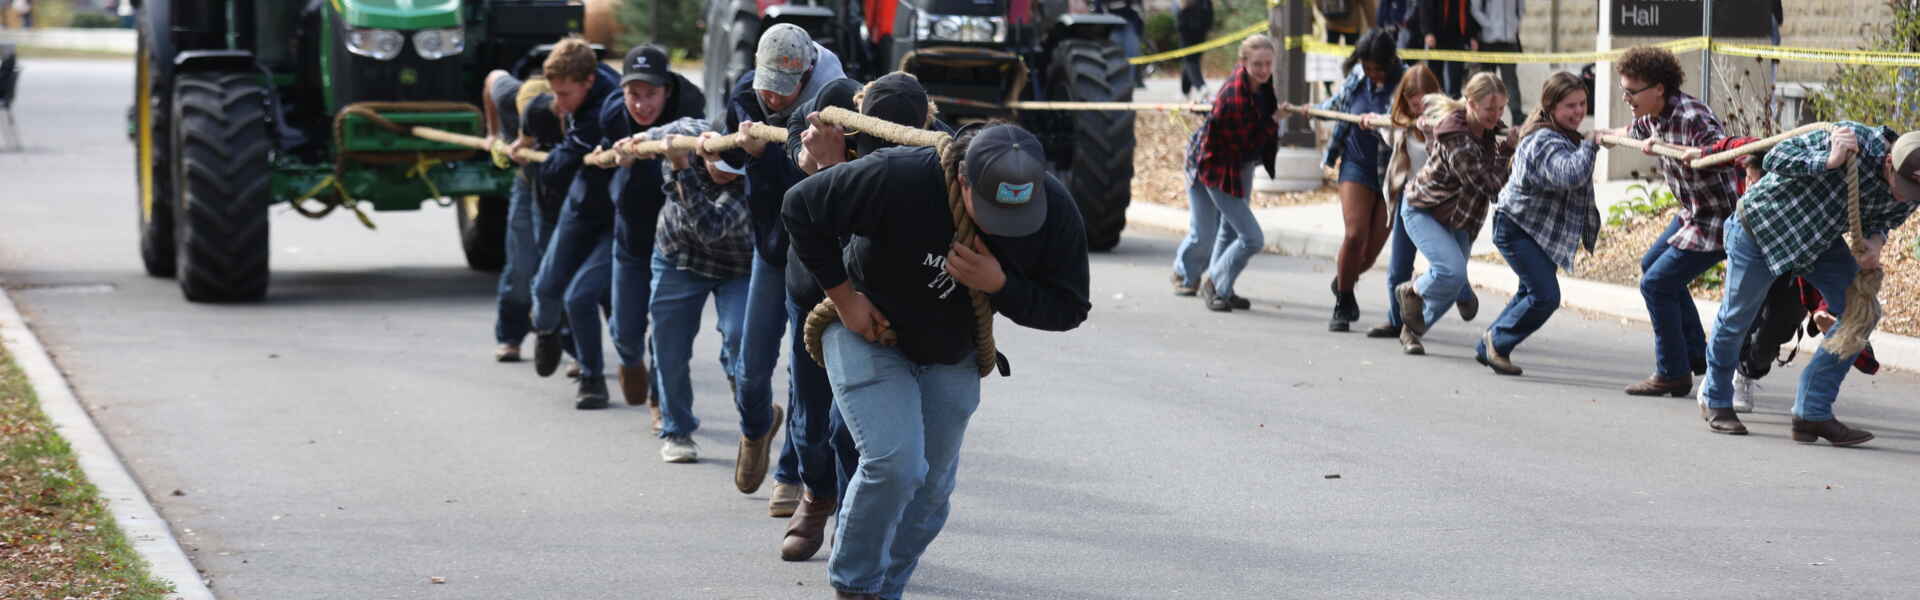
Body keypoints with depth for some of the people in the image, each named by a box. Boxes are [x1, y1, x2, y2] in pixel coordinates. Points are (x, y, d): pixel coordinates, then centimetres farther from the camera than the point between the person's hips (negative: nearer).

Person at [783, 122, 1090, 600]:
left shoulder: (1057, 214, -23)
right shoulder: (898, 177, -34)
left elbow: (1069, 309, -13)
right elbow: (802, 207, -22)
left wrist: (999, 286, -31)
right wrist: (844, 297, -19)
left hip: (953, 360, 5)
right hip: (869, 333, -4)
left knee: (932, 489, 8)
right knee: (894, 464, -20)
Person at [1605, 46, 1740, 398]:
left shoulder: (1691, 118, -29)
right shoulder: (1652, 118, 1)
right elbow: (1633, 134, 26)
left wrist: (1668, 148, -49)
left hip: (1720, 218, -11)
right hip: (1694, 213, 11)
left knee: (1656, 283, -8)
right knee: (1652, 265, 26)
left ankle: (1673, 375, 4)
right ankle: (1696, 355, 32)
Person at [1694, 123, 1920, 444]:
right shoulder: (1854, 139, -36)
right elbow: (1776, 158, -31)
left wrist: (1874, 243, -19)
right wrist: (1830, 162, -46)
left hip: (1820, 241, 5)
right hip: (1763, 223, -5)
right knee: (1736, 318, 9)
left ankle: (1812, 413, -3)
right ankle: (1716, 402, 35)